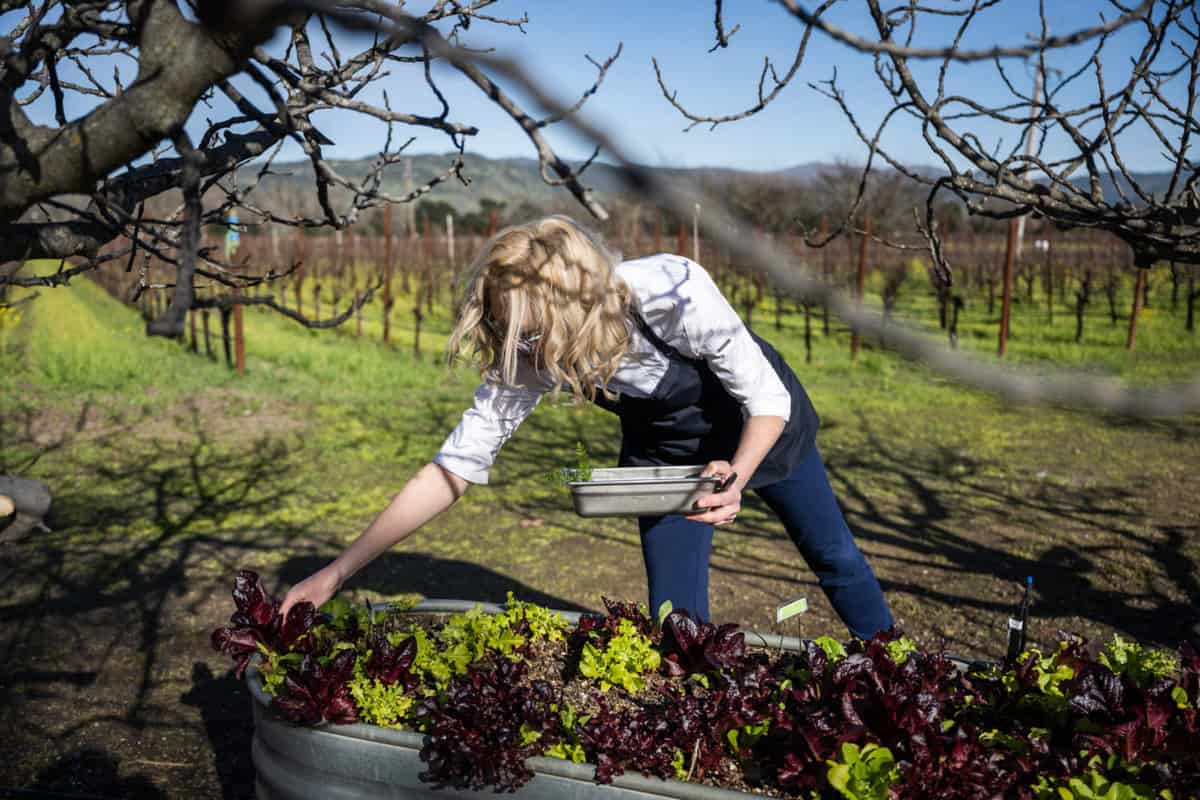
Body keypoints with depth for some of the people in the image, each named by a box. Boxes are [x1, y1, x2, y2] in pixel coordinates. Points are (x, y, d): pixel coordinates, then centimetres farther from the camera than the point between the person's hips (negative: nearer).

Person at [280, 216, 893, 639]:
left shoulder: (673, 292, -41)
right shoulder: (528, 357, -31)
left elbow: (769, 398, -28)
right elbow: (454, 467, -29)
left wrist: (736, 477, -47)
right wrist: (337, 573, -32)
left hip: (760, 420, -1)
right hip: (666, 448, 2)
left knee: (835, 559, 18)